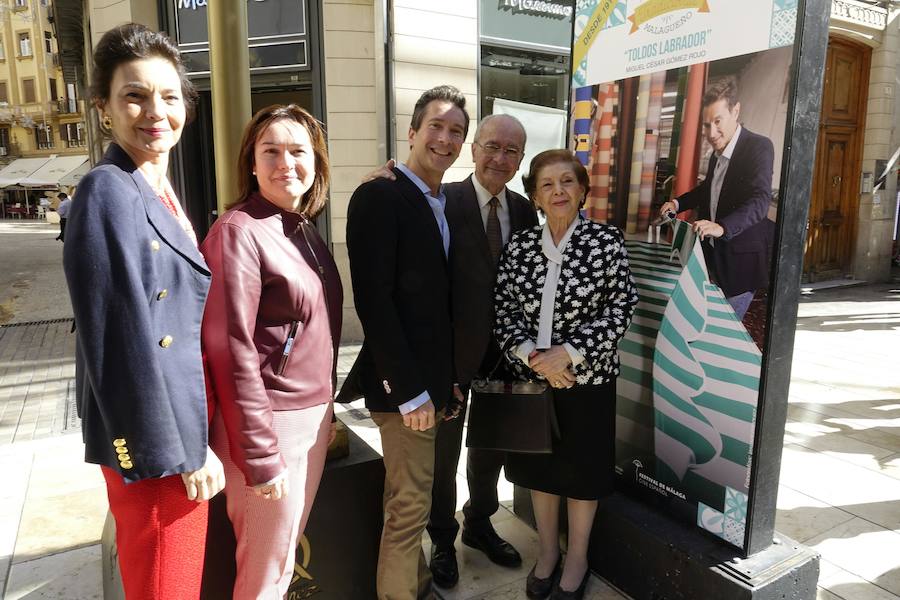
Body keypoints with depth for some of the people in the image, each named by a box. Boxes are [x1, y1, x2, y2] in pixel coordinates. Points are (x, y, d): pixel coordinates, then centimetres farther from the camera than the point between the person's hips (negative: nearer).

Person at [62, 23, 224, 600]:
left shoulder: (159, 190, 8)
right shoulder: (108, 192, -19)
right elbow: (126, 342, -23)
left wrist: (195, 437, 13)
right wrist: (186, 450, -17)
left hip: (182, 424, 8)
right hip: (155, 439, -8)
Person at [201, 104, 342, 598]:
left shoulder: (304, 228, 7)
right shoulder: (238, 232, -17)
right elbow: (231, 351, -19)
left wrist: (325, 409, 12)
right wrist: (259, 457, -18)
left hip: (315, 415, 7)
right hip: (269, 423, -7)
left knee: (287, 551, 22)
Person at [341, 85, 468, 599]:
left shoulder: (447, 204, 12)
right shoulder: (379, 196, -13)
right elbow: (373, 300, -20)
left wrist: (447, 378, 10)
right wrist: (409, 389, -20)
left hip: (434, 377, 8)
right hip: (403, 383, -8)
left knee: (411, 499, 21)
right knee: (410, 504, 3)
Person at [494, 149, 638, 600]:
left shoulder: (606, 242, -8)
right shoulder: (519, 246, 0)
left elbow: (619, 310, -10)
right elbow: (504, 311, -1)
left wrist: (568, 352, -19)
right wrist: (530, 354, -16)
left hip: (586, 377, -3)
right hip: (531, 376, 3)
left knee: (581, 470, 12)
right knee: (539, 466, 16)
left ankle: (576, 561, 35)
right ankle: (546, 553, 39)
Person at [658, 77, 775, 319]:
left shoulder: (759, 146, -17)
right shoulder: (718, 150, 6)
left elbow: (760, 200, -30)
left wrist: (722, 227, -46)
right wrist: (678, 203, 10)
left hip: (741, 259, -7)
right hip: (713, 253, 7)